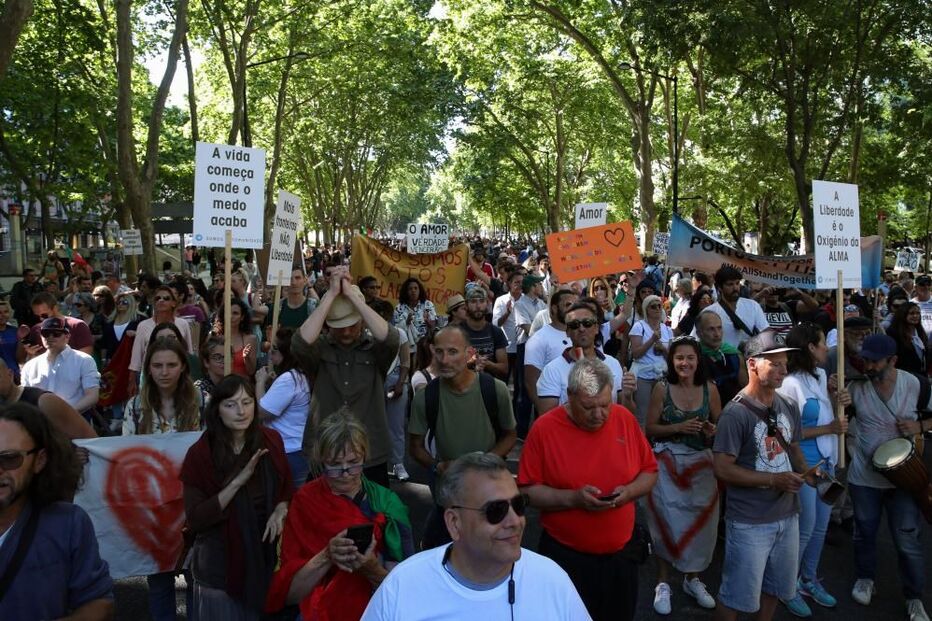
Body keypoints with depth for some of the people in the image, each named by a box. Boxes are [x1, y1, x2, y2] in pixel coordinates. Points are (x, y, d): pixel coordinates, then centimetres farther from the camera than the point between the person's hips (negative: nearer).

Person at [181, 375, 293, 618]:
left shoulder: (271, 441, -5)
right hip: (220, 561, -3)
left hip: (265, 554, 3)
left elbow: (286, 489, 8)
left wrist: (280, 511, -14)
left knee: (264, 613, 20)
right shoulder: (201, 453, -13)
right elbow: (194, 520, -17)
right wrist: (238, 481, -26)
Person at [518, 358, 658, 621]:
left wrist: (629, 491, -13)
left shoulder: (625, 418, -3)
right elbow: (527, 490, -10)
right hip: (565, 555, -3)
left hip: (621, 553, 3)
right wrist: (572, 498, -23)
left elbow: (649, 472, 7)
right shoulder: (544, 428, -13)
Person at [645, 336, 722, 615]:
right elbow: (650, 429, -5)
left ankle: (692, 578, 31)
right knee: (668, 521, 3)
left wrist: (712, 431, -13)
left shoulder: (710, 388, -1)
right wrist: (679, 427, -18)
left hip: (701, 464, 2)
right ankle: (663, 582, 20)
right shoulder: (662, 388, -7)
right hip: (667, 464, -2)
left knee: (700, 521, 8)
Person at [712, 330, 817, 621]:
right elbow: (723, 469, -21)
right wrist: (773, 480, -22)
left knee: (775, 586, 24)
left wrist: (807, 474, -3)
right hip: (750, 521, -7)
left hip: (787, 515, 7)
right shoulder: (735, 413, -20)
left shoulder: (788, 407, 3)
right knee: (737, 595, 5)